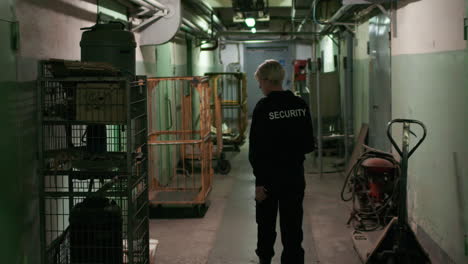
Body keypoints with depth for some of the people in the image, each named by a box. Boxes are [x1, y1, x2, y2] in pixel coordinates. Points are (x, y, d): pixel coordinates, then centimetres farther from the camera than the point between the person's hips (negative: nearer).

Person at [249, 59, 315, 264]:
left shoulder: (263, 107, -14)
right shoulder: (300, 105, 0)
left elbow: (256, 149, -17)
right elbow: (309, 145, 6)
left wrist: (259, 181, -13)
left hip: (270, 176, -3)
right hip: (295, 174, 3)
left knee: (266, 222, 17)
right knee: (292, 225, 8)